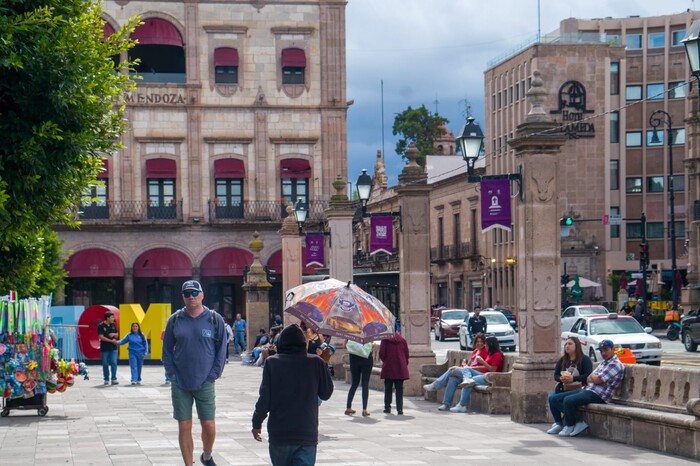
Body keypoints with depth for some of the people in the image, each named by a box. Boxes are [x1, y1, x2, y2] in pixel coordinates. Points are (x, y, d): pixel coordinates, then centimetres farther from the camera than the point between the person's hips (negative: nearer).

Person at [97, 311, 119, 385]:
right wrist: (111, 341, -13)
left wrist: (114, 334, -10)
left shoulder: (113, 325, 7)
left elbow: (117, 335, 15)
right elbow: (101, 337, -14)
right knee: (105, 364, 5)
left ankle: (114, 379, -3)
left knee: (114, 363, -5)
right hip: (105, 348, -3)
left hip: (113, 348, 3)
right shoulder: (101, 326, -8)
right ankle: (106, 379, 15)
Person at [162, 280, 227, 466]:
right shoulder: (175, 320, 3)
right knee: (184, 427, 2)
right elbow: (167, 349, 9)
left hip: (205, 384, -1)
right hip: (180, 384, 1)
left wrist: (213, 375, -3)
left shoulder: (215, 319, 0)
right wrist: (172, 373, -2)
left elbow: (221, 350, 4)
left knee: (209, 426, 0)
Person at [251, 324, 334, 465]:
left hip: (279, 432, 0)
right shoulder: (316, 363, -2)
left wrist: (257, 423, 7)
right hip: (308, 433, 0)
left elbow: (265, 398, -6)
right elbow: (326, 393, 7)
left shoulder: (272, 363, -4)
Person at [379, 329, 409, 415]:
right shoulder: (402, 340, 3)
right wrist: (405, 365, 15)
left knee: (388, 389, 11)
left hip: (388, 368, -1)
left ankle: (387, 408, 13)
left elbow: (381, 353, -7)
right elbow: (407, 354, 2)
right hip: (400, 369, 1)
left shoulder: (385, 340, -3)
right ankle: (399, 409, -4)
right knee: (399, 389, 3)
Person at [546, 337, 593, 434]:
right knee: (551, 397, -24)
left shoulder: (585, 359, 0)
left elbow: (588, 376, -11)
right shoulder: (562, 360, 19)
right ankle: (558, 423, -13)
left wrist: (573, 378, -20)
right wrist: (561, 378, -9)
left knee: (555, 398, -28)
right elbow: (556, 375, 15)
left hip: (578, 389, -6)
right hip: (563, 388, 6)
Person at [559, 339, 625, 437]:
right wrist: (595, 378, -6)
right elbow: (589, 379, 17)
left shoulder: (615, 365, -12)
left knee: (568, 401, -21)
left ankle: (570, 426, -3)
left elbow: (598, 380, -18)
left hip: (598, 395, -11)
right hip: (588, 389, 11)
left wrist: (592, 376, 4)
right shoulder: (604, 363, 21)